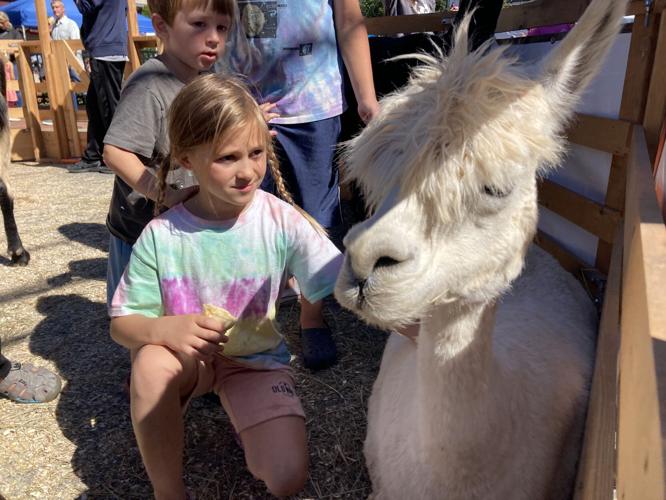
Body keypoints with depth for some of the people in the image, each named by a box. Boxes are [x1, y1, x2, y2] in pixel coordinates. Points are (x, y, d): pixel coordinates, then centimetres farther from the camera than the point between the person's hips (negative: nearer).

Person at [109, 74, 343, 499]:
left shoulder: (283, 221, -18)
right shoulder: (161, 235, -15)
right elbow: (122, 322, -9)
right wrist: (162, 328, -32)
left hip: (258, 360, 0)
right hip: (188, 354, 1)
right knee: (151, 363, -34)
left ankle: (243, 417, 19)